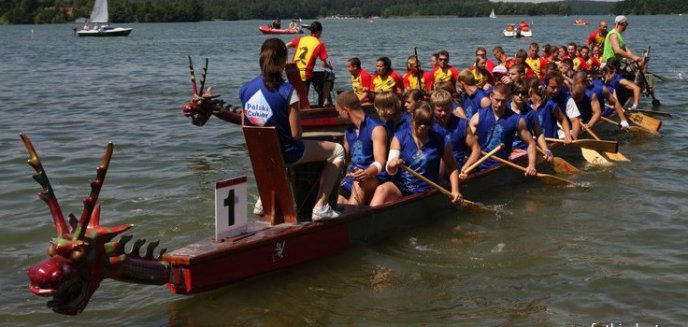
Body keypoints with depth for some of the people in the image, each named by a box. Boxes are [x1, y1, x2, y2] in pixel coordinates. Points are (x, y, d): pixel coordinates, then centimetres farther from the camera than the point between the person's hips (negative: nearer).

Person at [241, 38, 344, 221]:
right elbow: (296, 134, -17)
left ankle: (263, 199, 37)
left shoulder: (245, 90, -5)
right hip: (286, 153, -6)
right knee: (337, 151, 14)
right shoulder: (287, 91, -20)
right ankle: (321, 208, 5)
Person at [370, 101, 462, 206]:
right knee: (382, 190, -33)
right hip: (400, 187, 0)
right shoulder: (400, 136, -3)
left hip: (424, 192, 0)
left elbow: (452, 167, 12)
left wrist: (455, 191, 0)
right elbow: (390, 171, -8)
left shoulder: (440, 141, -3)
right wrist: (392, 165, -32)